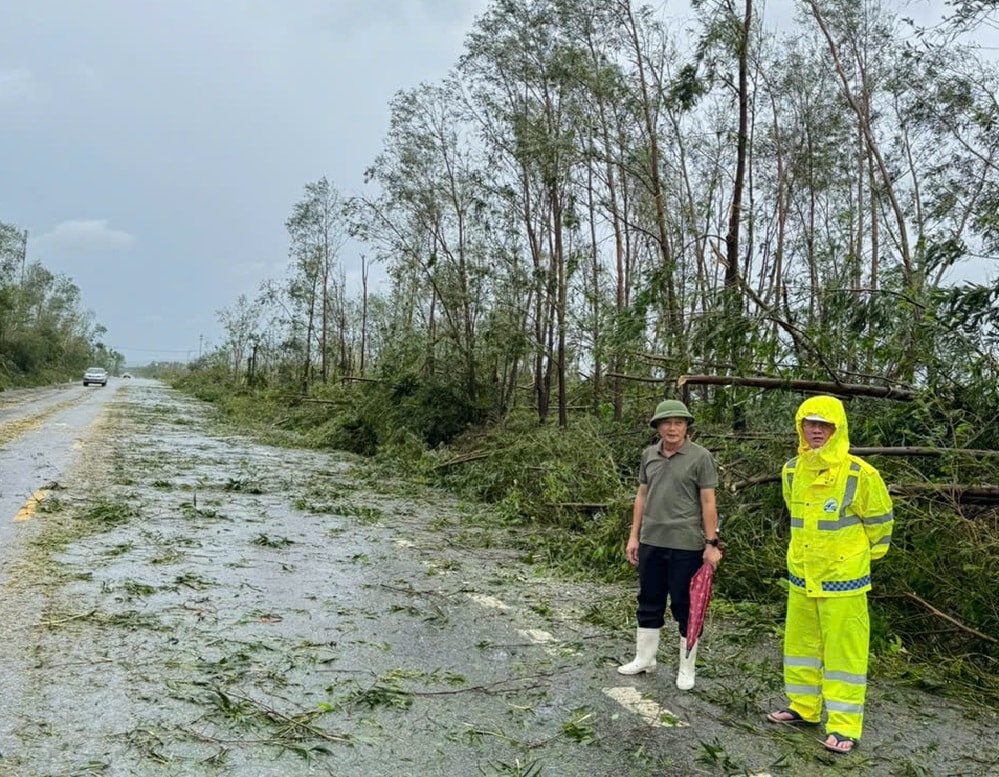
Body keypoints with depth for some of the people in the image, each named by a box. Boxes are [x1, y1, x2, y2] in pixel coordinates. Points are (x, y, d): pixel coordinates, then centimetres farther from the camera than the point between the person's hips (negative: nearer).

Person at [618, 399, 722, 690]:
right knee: (649, 602, 15)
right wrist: (634, 535, 10)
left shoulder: (700, 456, -8)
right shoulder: (648, 454, 6)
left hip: (686, 545, -5)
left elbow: (708, 502, -8)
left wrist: (711, 543, -11)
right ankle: (644, 658, 31)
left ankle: (686, 669, 20)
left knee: (685, 607, 6)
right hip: (651, 543, 5)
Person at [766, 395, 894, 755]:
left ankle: (844, 727, 10)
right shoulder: (792, 471, 1)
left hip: (843, 577, -6)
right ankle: (803, 707, 30)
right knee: (800, 641, 15)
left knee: (843, 650, 1)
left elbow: (879, 519, -1)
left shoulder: (859, 474, -15)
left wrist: (866, 554, 9)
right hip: (801, 574, 6)